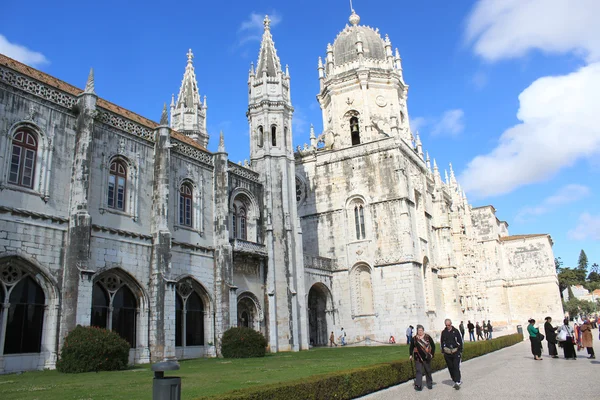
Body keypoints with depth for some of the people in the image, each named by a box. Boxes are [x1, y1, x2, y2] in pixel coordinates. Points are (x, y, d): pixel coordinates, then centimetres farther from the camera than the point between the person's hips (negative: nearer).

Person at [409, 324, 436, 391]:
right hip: (418, 358, 0)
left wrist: (432, 354, -2)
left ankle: (429, 384, 30)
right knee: (419, 371, -6)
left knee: (428, 371, 12)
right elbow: (411, 347, 8)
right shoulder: (414, 339, 2)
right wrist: (411, 355, -3)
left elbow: (433, 346, 5)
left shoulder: (428, 337, -1)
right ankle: (418, 385, -8)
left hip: (426, 357, 0)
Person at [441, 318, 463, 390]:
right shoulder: (443, 332, 6)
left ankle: (457, 382, -8)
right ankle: (456, 381, 19)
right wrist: (443, 351, 8)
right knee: (450, 368, 7)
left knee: (456, 368, -8)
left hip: (456, 352, -3)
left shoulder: (455, 331, 0)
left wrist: (460, 351, 0)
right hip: (447, 353, 3)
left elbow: (460, 341, 3)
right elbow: (442, 342, 13)